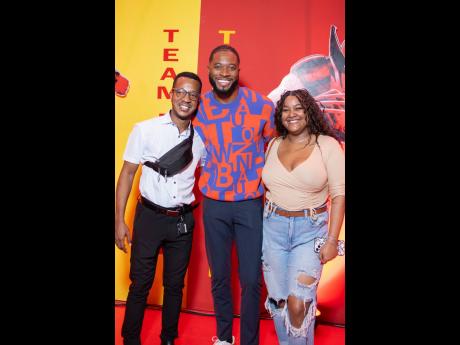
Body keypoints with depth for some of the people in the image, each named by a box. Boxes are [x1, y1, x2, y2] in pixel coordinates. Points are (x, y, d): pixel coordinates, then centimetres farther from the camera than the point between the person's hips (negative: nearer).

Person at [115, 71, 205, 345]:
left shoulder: (201, 138, 0)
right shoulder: (145, 130, -8)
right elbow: (127, 173, -3)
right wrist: (119, 220, -6)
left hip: (183, 220, 3)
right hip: (150, 217, -2)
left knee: (175, 284, 15)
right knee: (140, 284, 8)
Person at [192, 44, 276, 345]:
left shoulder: (263, 106, -9)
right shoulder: (198, 108, -2)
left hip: (250, 204, -2)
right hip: (213, 205, 2)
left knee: (251, 281, 4)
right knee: (219, 278, 15)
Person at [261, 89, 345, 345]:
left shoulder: (328, 145, -5)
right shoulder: (273, 145, 7)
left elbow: (339, 194, -6)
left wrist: (332, 240, -10)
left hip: (311, 230, -3)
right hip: (273, 227, 4)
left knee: (298, 302, -9)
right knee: (278, 300, 10)